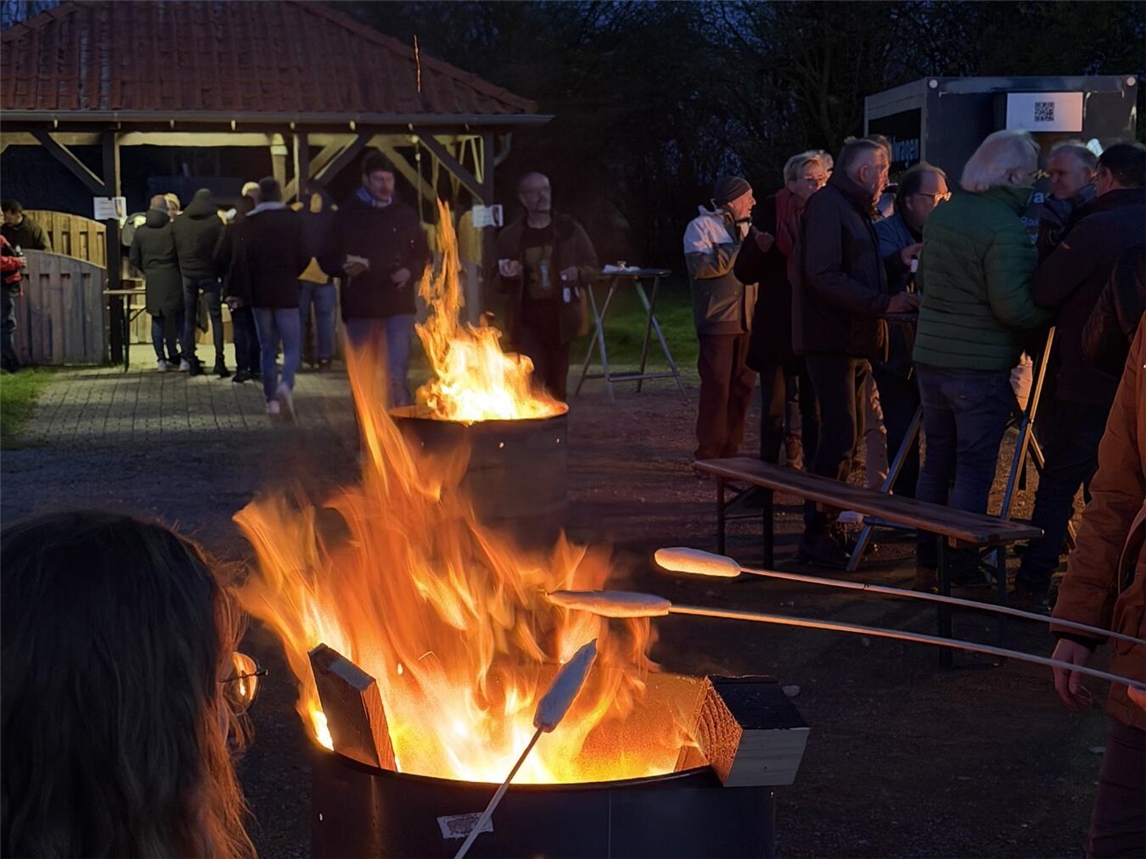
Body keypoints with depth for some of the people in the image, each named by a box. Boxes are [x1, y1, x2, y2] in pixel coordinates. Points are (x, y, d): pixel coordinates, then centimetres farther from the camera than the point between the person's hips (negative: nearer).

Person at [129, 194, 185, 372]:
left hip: (152, 281, 3)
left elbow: (134, 259, 8)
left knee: (157, 320, 9)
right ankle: (185, 359, 0)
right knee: (180, 318, 3)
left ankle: (161, 359, 9)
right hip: (173, 279, -3)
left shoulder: (140, 231, 4)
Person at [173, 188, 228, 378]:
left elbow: (174, 249, 8)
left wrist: (181, 268, 14)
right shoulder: (215, 221, -7)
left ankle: (191, 361, 7)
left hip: (186, 274, 3)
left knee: (189, 318, 9)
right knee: (216, 318, 0)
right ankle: (219, 361, -8)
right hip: (208, 274, -3)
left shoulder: (178, 222, 5)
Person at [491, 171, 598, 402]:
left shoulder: (570, 230, 5)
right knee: (533, 382, -13)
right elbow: (497, 283, 10)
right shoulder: (509, 237, 4)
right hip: (526, 320, -1)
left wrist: (578, 273, -13)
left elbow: (592, 267, 10)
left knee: (557, 385, 9)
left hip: (561, 318, 1)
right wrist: (507, 276, -13)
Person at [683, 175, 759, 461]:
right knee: (717, 388, -7)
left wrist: (762, 249, -3)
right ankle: (709, 454, 1)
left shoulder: (742, 228, 20)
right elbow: (701, 266, -20)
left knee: (743, 385, 7)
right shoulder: (701, 226, -5)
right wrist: (742, 249, -17)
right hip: (717, 320, -7)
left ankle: (730, 450, 16)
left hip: (746, 319, 7)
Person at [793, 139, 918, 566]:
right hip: (831, 338, -10)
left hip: (855, 339, 10)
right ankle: (816, 533, -7)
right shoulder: (826, 205, -11)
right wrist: (883, 303, -23)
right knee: (840, 436, -12)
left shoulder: (857, 210, 21)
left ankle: (830, 526, 19)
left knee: (846, 436, 11)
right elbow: (823, 275, -21)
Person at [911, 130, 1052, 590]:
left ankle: (926, 564, 22)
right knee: (974, 470, 1)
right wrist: (1053, 314, -4)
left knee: (938, 461, 15)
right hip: (980, 365, -7)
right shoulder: (1005, 228, -17)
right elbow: (1013, 307, -21)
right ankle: (962, 571, 6)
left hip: (931, 357, 7)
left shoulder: (941, 215, 8)